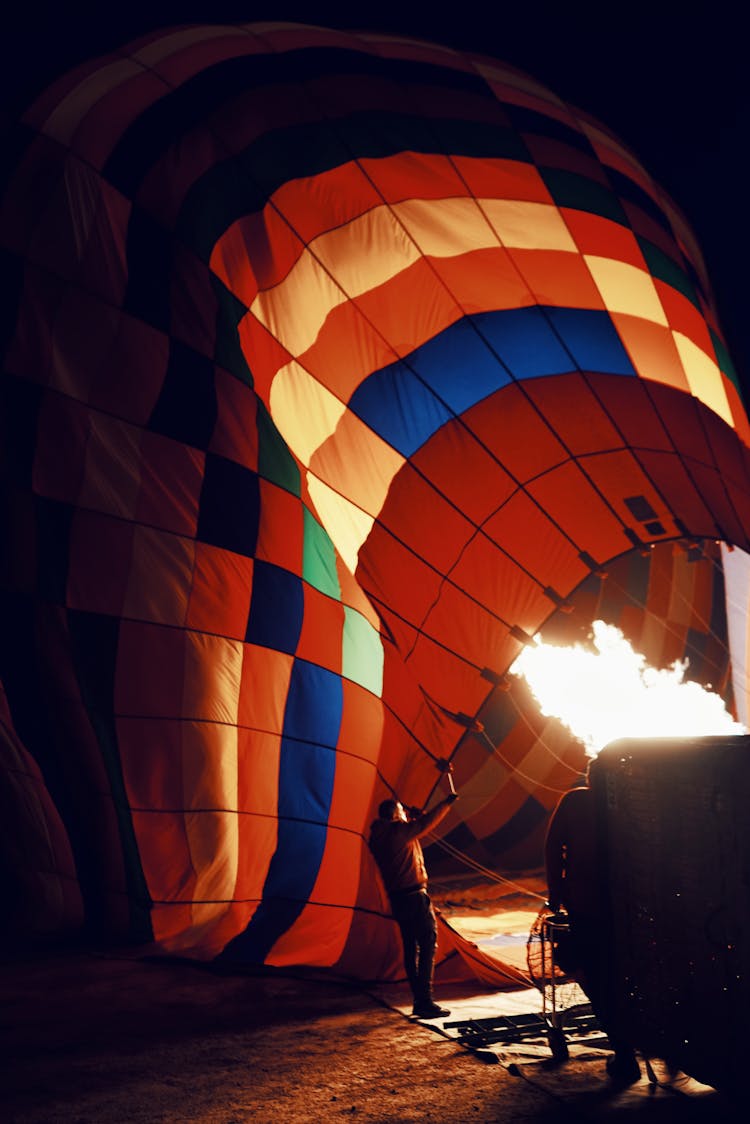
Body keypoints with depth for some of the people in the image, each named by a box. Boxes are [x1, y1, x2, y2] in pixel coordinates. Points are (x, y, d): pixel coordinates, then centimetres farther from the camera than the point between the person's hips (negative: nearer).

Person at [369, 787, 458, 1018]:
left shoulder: (377, 837, 10)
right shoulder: (399, 831, -14)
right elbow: (427, 822, -14)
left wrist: (411, 816, 23)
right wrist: (447, 803, -5)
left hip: (397, 899, 9)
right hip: (414, 896, -9)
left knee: (411, 947, 12)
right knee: (427, 945, -6)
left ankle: (419, 1000, 15)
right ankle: (425, 1001, -10)